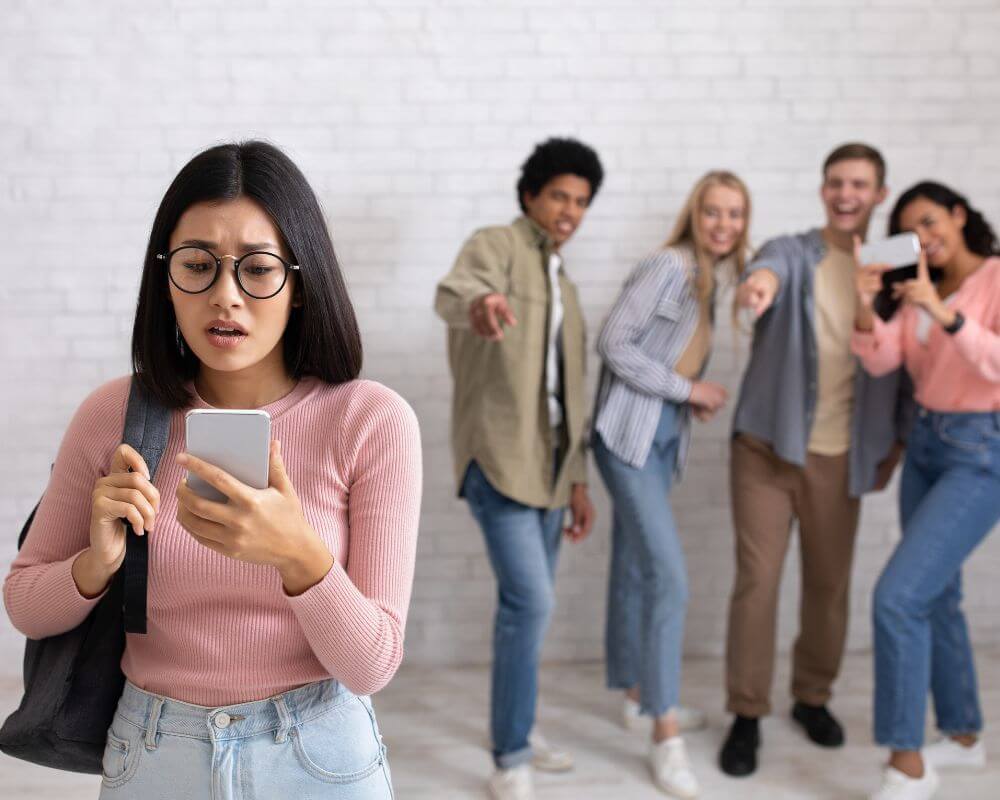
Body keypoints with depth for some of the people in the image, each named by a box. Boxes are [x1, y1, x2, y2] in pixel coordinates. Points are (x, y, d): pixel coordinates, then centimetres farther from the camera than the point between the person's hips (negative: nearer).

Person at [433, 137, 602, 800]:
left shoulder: (565, 286, 19)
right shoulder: (496, 246, -5)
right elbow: (452, 291, -31)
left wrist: (578, 477, 17)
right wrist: (480, 301, -55)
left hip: (549, 459, 8)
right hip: (498, 455, -8)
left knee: (526, 602, 14)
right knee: (531, 601, -14)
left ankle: (517, 728, 29)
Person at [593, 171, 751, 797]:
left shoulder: (714, 278, 10)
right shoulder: (668, 267, -15)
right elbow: (614, 343, -19)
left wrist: (698, 397, -1)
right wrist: (687, 388, -15)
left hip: (666, 439, 8)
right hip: (630, 434, -8)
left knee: (635, 568, 17)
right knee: (669, 575, -13)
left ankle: (636, 693, 30)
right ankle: (666, 735, -7)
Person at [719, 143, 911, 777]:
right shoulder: (793, 254, -2)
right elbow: (771, 268, -27)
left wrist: (896, 441, 5)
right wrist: (760, 281, -51)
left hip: (841, 457, 2)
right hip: (767, 446, -2)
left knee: (830, 584, 11)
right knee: (757, 580, -2)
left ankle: (813, 697, 32)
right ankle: (747, 715, 11)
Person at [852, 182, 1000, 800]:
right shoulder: (922, 292, 11)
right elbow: (880, 361, 0)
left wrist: (946, 315, -29)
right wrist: (865, 308, -17)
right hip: (926, 445, 8)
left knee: (898, 596, -16)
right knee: (937, 595, 15)